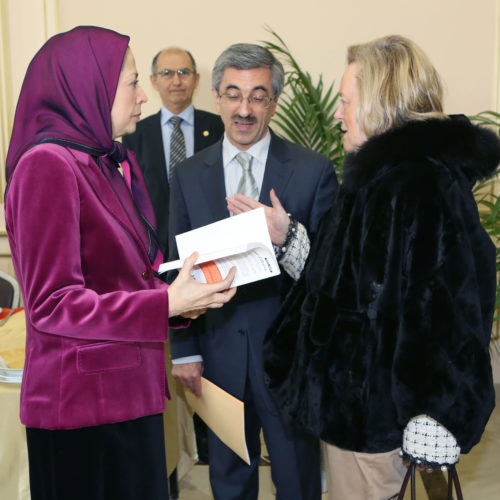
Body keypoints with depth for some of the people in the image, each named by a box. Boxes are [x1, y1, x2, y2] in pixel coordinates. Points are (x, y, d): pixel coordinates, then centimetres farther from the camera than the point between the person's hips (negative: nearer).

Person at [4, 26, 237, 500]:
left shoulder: (113, 164, 13)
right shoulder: (48, 164, -14)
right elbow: (50, 304, -18)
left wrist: (183, 295, -2)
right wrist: (166, 304, -23)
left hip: (128, 391, 8)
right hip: (82, 403, -8)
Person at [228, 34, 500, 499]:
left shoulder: (421, 185, -21)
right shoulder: (380, 174, 11)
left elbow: (442, 310, -24)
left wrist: (430, 425, -22)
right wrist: (284, 234, 9)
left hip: (372, 409, -10)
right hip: (351, 394, 10)